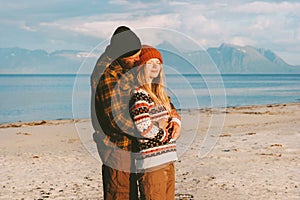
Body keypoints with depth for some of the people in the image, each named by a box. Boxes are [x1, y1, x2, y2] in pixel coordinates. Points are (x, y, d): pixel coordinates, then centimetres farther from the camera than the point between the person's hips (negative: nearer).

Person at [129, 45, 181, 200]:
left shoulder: (159, 92, 16)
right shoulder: (138, 95, -13)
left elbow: (173, 111, 22)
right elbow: (143, 127, -22)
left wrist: (175, 123, -2)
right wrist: (168, 136, -8)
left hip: (168, 160, 9)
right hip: (151, 162, -9)